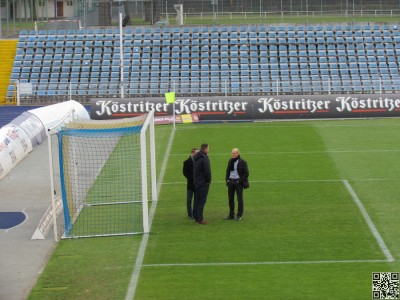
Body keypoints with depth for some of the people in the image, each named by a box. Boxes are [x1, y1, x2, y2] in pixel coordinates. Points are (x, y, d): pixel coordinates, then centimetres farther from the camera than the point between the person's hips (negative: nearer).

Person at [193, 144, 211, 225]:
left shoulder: (195, 158, 11)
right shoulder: (204, 158, -18)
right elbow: (207, 171, -20)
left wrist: (195, 179, 17)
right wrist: (208, 180, -9)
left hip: (196, 182, 9)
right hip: (203, 182, -9)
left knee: (197, 199, 14)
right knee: (202, 200, -6)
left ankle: (196, 217, 20)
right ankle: (200, 219, -7)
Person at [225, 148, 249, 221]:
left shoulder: (242, 162, -5)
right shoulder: (230, 161, 10)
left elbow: (246, 173, -6)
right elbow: (228, 171, 19)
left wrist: (240, 181, -11)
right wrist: (227, 179, 6)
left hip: (238, 182, -5)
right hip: (230, 181, 5)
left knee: (239, 199, -1)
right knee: (230, 198, 7)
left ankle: (239, 215, 4)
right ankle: (231, 215, 15)